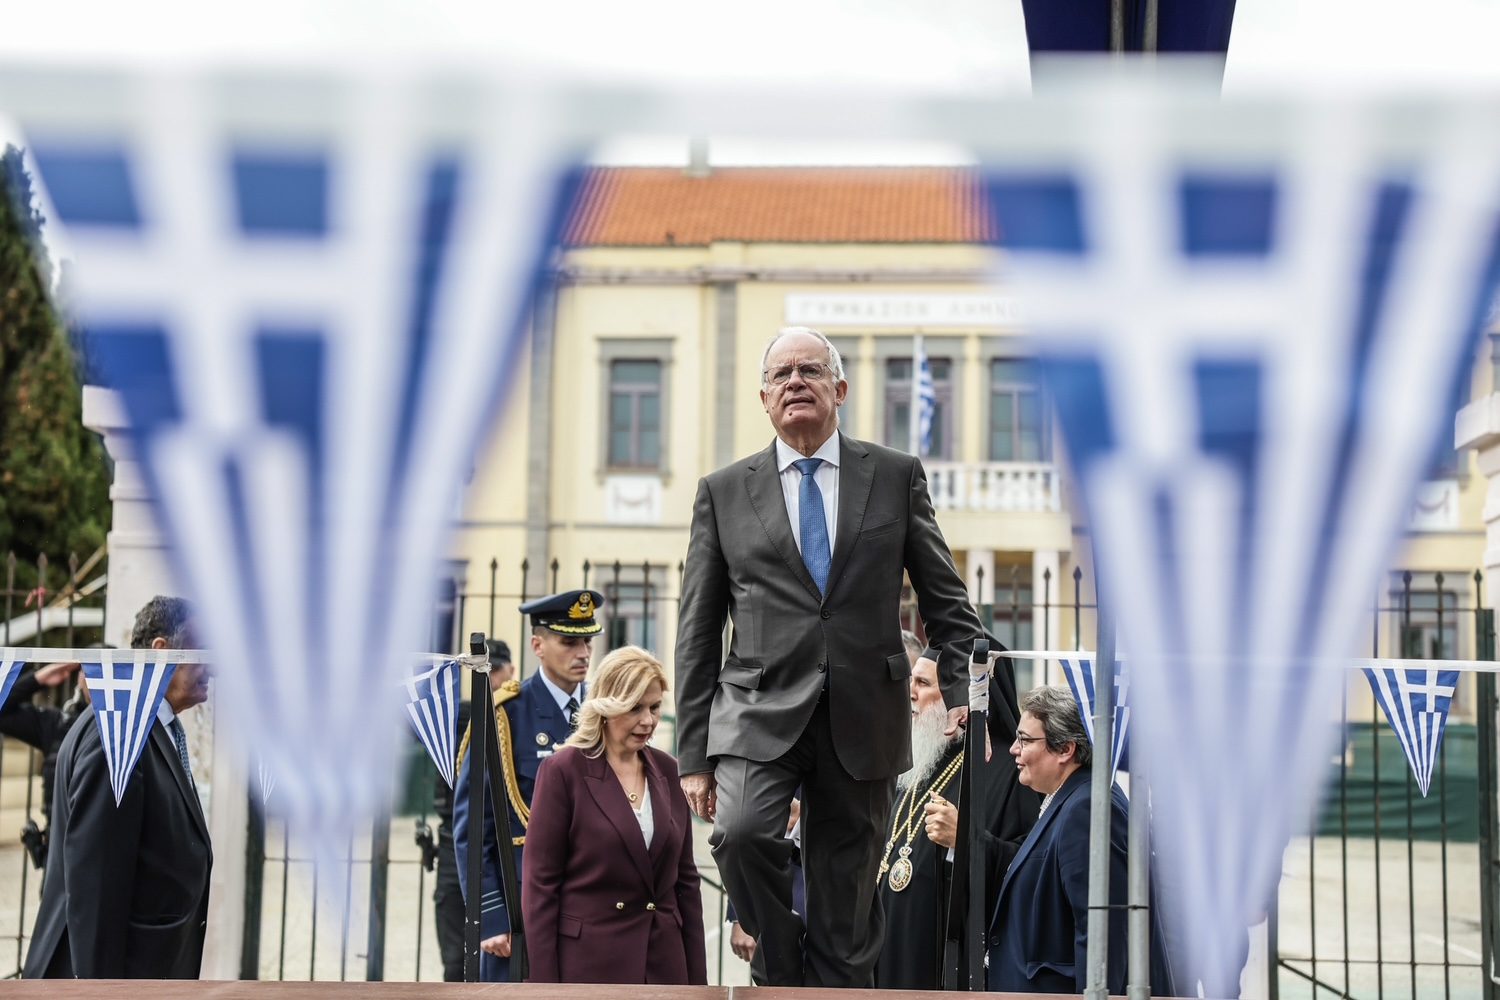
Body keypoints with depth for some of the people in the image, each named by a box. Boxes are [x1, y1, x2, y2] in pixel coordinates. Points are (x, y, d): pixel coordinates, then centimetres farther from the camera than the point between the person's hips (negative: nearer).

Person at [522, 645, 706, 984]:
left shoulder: (667, 771, 9)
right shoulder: (564, 771, -6)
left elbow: (685, 877, 13)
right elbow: (540, 884, -7)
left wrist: (696, 979, 9)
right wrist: (545, 984, -11)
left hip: (662, 964, 5)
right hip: (588, 964, -5)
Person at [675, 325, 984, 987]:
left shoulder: (897, 477, 9)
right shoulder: (723, 492, 8)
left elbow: (945, 598, 11)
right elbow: (697, 633, 8)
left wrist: (965, 693, -3)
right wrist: (693, 754, 3)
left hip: (862, 725, 1)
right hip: (761, 712, 0)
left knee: (845, 922, 4)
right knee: (741, 834, -27)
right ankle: (785, 979, -7)